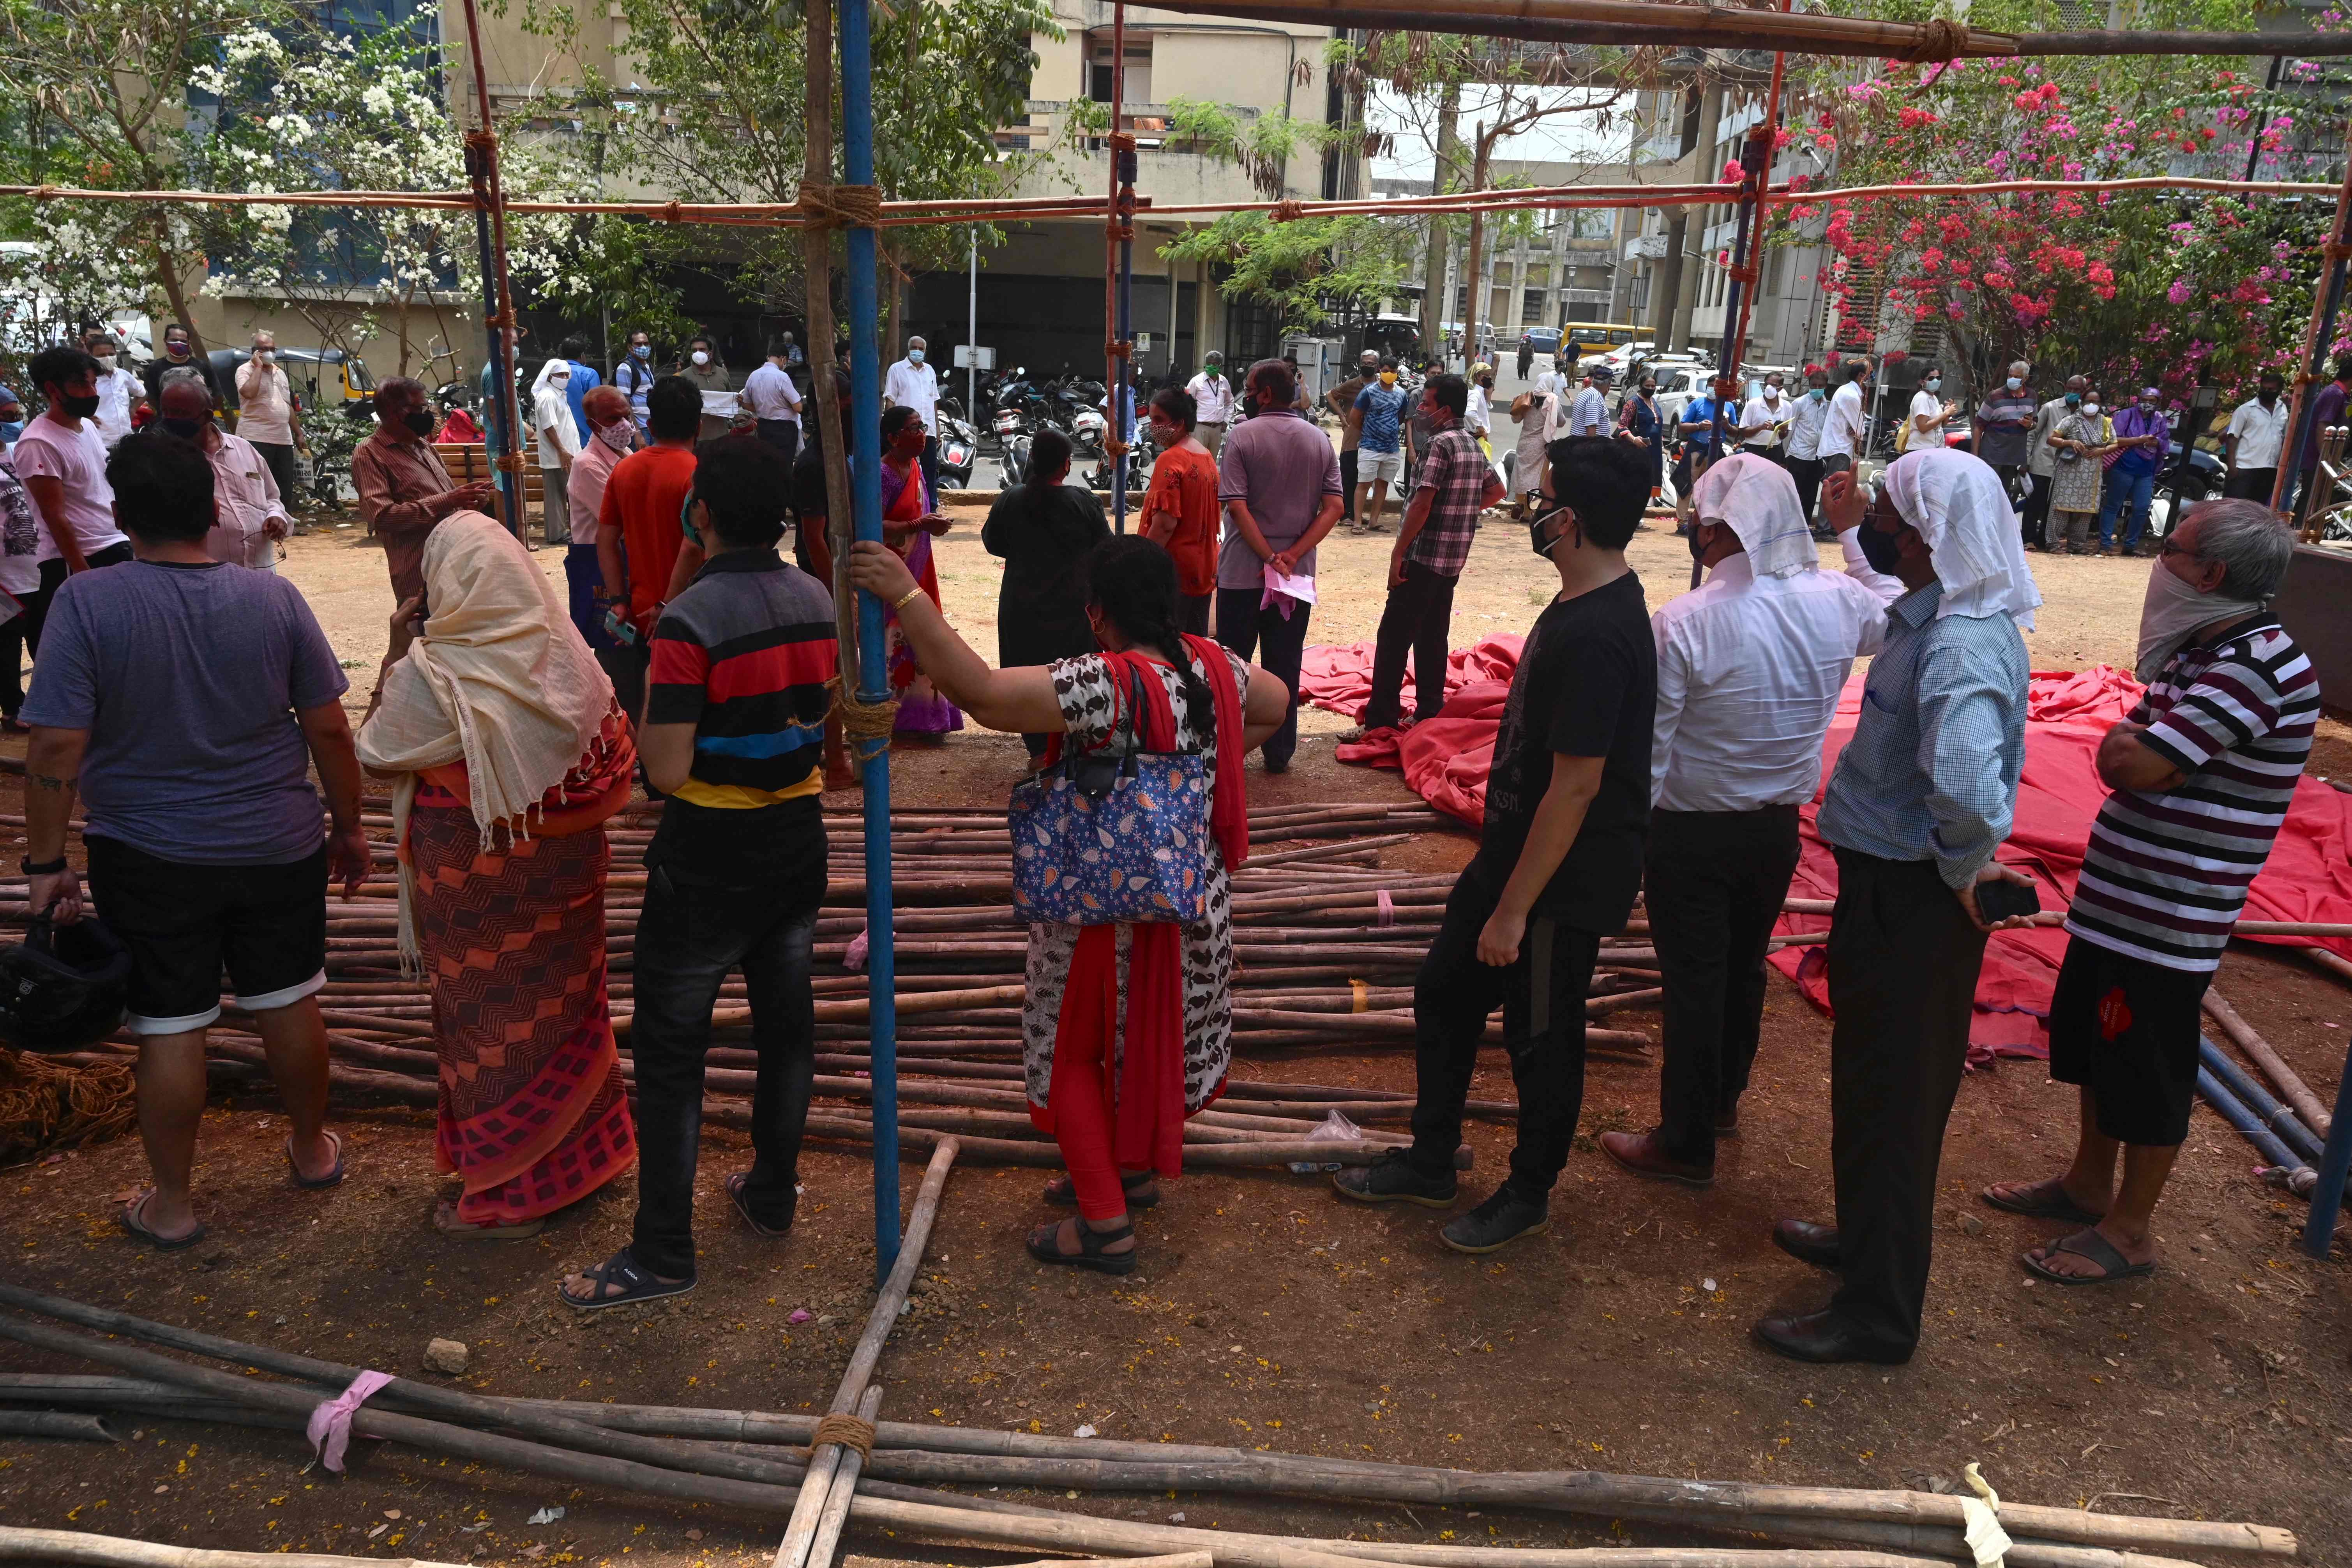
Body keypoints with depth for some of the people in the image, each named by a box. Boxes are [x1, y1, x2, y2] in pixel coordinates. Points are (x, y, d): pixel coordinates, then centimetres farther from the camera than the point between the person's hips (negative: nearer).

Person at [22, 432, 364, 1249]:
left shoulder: (87, 601, -13)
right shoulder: (273, 597, -7)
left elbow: (57, 747, -16)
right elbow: (329, 728, -4)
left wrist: (46, 862, -6)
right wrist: (348, 827, 8)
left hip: (151, 860, -2)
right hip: (279, 848, 2)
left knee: (170, 1027, 9)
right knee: (289, 1003, 17)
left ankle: (171, 1203, 23)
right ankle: (313, 1149, 35)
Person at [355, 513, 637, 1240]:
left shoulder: (431, 678, -23)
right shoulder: (564, 657, -8)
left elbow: (376, 755, -7)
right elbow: (613, 757, 4)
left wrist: (396, 652, -3)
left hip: (476, 884, -5)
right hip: (566, 870, 5)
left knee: (491, 1025, 11)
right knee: (565, 1006, 21)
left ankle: (506, 1195, 26)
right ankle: (583, 1151, 39)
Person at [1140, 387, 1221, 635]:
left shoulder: (1170, 460, -16)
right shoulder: (1206, 456, 11)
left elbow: (1165, 523, -22)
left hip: (1174, 569, -9)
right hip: (1205, 568, 9)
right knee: (1196, 641, 15)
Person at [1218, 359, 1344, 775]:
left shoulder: (1243, 437, -9)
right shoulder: (1319, 440, 4)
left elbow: (1237, 508, -17)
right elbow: (1333, 508, -3)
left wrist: (1270, 558, -14)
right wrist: (1292, 556, -9)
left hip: (1242, 573, -3)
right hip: (1298, 576, 4)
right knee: (1285, 667, 11)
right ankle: (1279, 754, 16)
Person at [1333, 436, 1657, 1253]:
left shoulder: (1595, 638, -27)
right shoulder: (1590, 604, 5)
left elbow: (1576, 788, -27)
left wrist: (1514, 909, -21)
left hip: (1563, 879, -10)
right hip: (1513, 848, 10)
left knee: (1541, 1037, 9)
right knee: (1445, 993, 19)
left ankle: (1529, 1194, 33)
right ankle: (1429, 1162, 37)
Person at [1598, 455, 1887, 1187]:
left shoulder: (1681, 624, -24)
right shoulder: (1838, 602, -9)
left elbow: (1648, 750, -19)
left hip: (1691, 831, -5)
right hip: (1779, 825, 5)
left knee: (1694, 981, 8)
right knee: (1745, 966, 23)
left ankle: (1685, 1143, 21)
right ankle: (1723, 1098, 45)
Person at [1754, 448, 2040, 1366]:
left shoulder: (1962, 646, -28)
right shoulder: (1935, 615, 3)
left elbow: (1966, 783, -45)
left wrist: (1964, 868, -26)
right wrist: (1849, 531, 16)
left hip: (1909, 902, -10)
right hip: (1887, 885, 10)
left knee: (1889, 1097, 3)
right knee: (1878, 1079, 24)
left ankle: (1878, 1314, 19)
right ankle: (1867, 1240, 45)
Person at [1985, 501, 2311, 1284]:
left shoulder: (2256, 664, -23)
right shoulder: (2201, 649, 8)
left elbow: (2134, 764, -27)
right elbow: (2123, 751, 12)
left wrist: (2127, 743, -8)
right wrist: (2132, 745, -7)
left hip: (2167, 918, -9)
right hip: (2116, 900, 9)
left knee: (2146, 1073, 5)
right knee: (2092, 1045, 21)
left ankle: (2128, 1232, 21)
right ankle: (2088, 1183, 39)